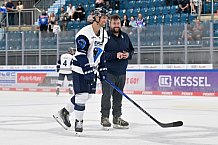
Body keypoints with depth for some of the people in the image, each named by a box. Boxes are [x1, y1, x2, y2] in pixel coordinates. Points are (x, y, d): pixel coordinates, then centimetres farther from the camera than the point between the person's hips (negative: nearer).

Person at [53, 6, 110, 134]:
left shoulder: (104, 34, 6)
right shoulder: (85, 33, -21)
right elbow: (81, 55, -24)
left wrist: (102, 69, 11)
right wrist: (87, 71, -27)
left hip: (92, 68, 9)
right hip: (80, 69, -8)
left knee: (88, 94, 9)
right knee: (82, 95, -10)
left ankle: (64, 112, 23)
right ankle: (79, 122, 4)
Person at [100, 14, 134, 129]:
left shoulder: (125, 36, 12)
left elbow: (131, 49, 22)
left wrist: (128, 54, -1)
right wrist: (115, 55, -21)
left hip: (121, 72, 5)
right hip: (108, 71, -5)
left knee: (118, 95, 10)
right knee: (107, 95, -5)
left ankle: (117, 117, 17)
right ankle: (105, 117, 3)